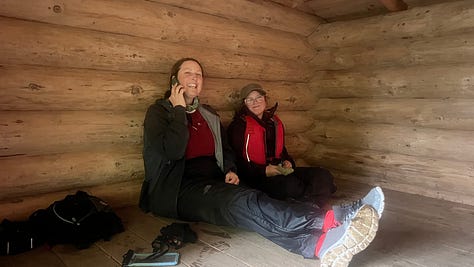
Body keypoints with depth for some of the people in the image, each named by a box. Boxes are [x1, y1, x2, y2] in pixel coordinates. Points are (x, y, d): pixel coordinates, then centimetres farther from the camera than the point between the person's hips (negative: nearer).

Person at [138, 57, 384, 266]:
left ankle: (321, 244, -55)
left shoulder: (209, 115, 19)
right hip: (176, 190, -5)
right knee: (244, 203, -34)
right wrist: (179, 110, -10)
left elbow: (224, 150, 25)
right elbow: (171, 151, -18)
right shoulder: (159, 112, 0)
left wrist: (230, 171, 4)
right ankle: (330, 220, -55)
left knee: (247, 203, -29)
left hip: (212, 184, 6)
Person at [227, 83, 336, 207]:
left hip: (280, 171, 7)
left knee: (324, 176, -12)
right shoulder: (239, 126, -2)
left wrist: (287, 162, 4)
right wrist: (264, 171, -19)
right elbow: (237, 161, -9)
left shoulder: (275, 122, 18)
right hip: (254, 177, -6)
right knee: (290, 185, -36)